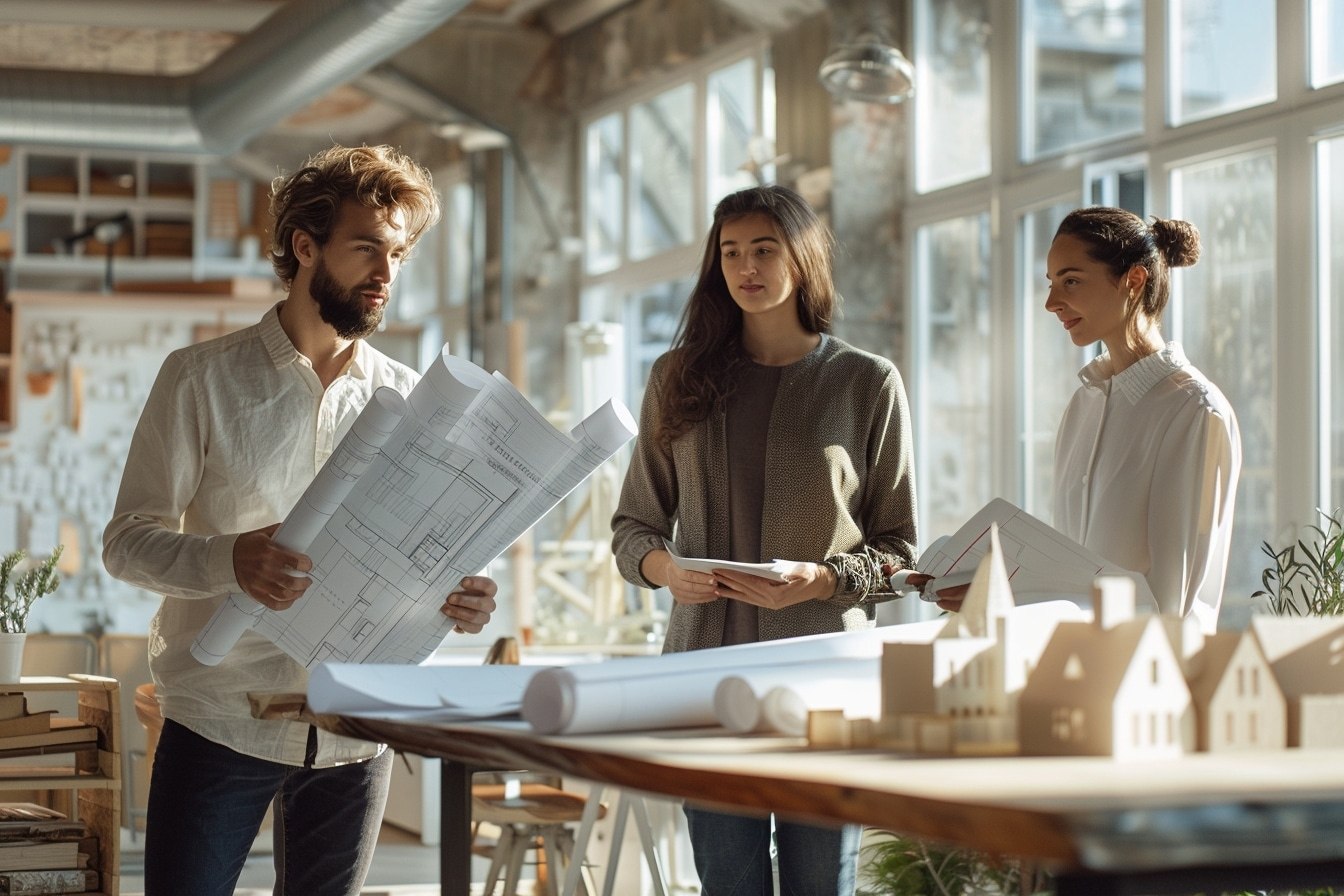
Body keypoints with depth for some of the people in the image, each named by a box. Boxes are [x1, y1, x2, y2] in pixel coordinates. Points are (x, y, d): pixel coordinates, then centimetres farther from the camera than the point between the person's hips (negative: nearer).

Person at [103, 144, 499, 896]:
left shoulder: (407, 398, 9)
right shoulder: (204, 378, -1)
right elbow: (129, 539, -5)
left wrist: (459, 598, -12)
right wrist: (230, 560, -26)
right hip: (222, 717, -3)